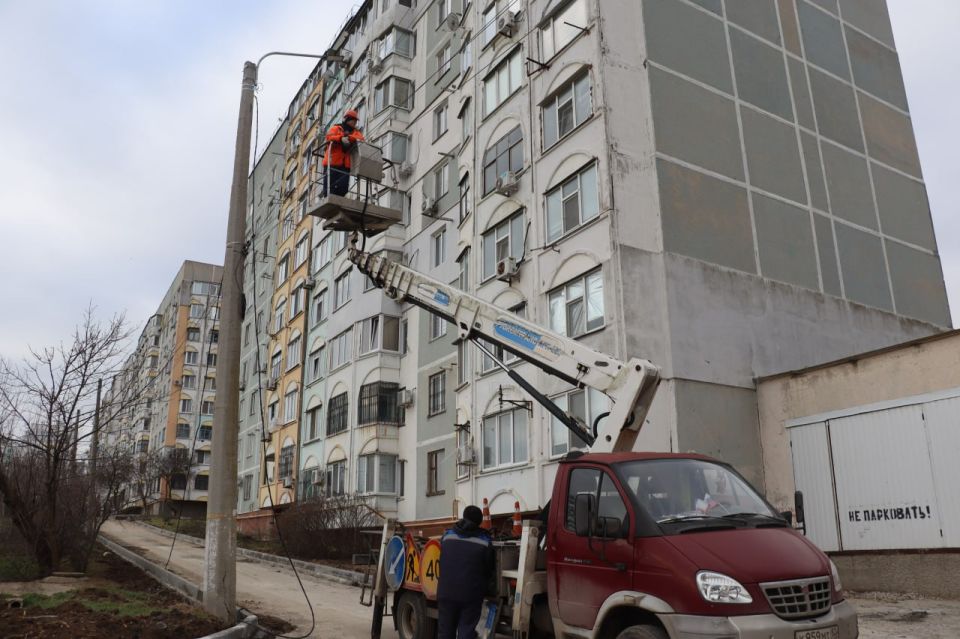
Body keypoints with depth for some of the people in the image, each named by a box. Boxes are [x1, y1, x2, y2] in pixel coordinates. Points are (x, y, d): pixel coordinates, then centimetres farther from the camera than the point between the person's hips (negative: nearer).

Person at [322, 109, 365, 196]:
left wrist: (348, 137, -19)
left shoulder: (356, 132, 22)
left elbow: (360, 140, -1)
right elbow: (329, 137, -6)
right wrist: (341, 138, -26)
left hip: (346, 165, 3)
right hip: (332, 164, -3)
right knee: (329, 188, -8)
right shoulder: (336, 128, 14)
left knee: (343, 188, -11)